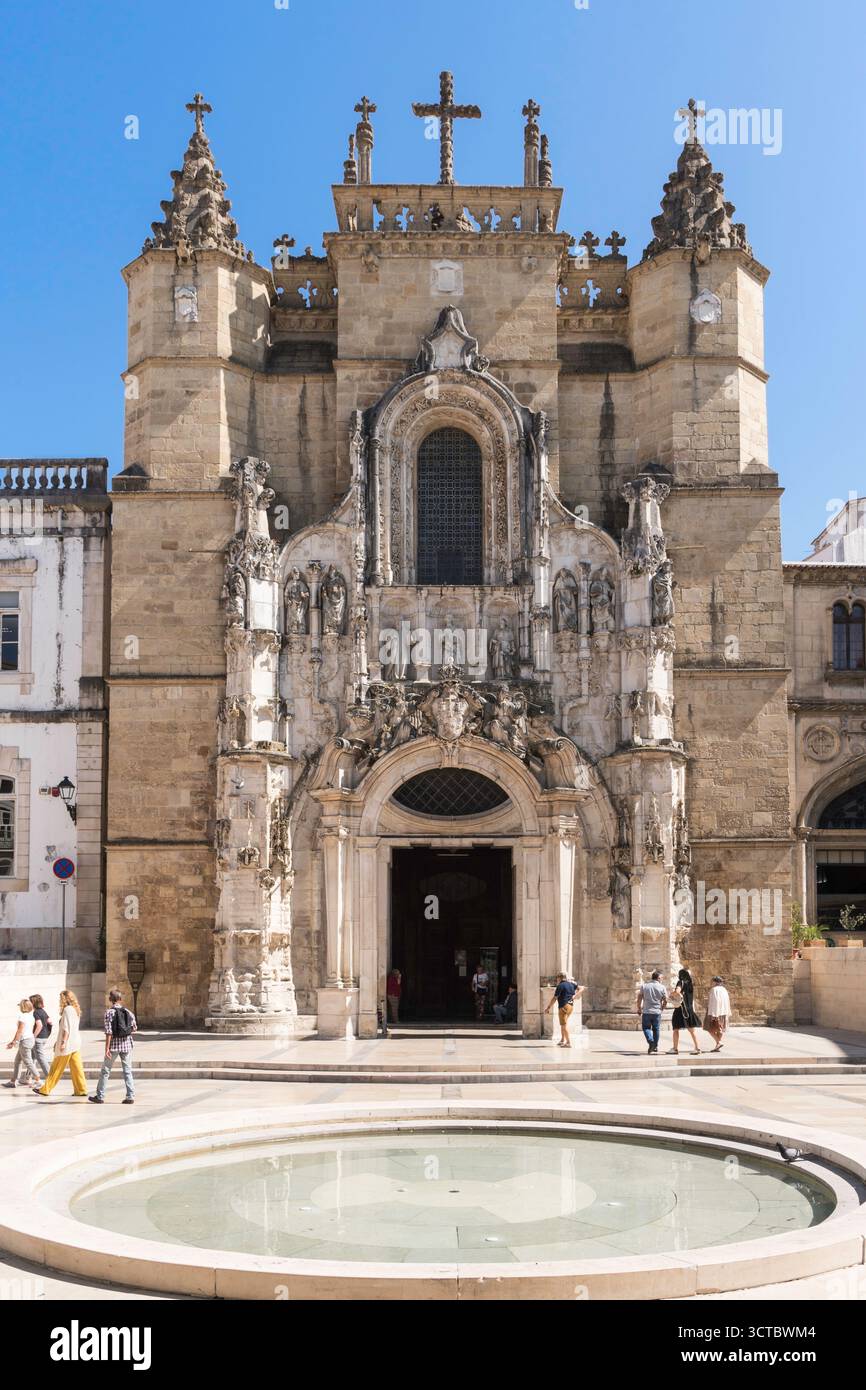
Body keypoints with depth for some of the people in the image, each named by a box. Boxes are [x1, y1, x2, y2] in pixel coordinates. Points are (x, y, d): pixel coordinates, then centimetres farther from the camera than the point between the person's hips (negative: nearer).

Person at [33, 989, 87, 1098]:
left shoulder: (67, 1009, -12)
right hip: (76, 1043, 8)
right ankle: (81, 1090, 3)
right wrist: (58, 1042, 25)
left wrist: (63, 1042, -20)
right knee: (76, 1067, 6)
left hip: (67, 1044, -8)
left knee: (56, 1068, 1)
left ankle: (45, 1089, 9)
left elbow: (66, 1028, -18)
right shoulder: (76, 1010, 15)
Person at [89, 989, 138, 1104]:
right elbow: (134, 1028, 8)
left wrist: (107, 1048, -13)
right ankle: (130, 1097, 2)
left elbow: (109, 1032, -14)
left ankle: (100, 1096, 15)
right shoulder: (128, 1012, 3)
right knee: (127, 1071, 8)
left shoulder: (109, 1012, -9)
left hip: (114, 1045, -3)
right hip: (127, 1045, 3)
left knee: (105, 1071, 9)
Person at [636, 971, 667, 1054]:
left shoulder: (644, 986, 1)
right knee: (656, 1029, 15)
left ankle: (650, 1041, -13)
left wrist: (639, 1009, 13)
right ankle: (655, 1046, 22)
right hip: (657, 1012, 0)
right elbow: (665, 1000, -1)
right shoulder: (662, 987, -2)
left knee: (646, 1027, 10)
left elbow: (639, 998, 1)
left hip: (646, 1012, 0)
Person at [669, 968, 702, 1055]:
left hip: (680, 1008, -6)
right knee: (691, 1029, 10)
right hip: (690, 1009, 6)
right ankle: (697, 1047, 4)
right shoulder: (690, 983, 12)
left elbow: (677, 991, -26)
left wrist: (672, 992, -10)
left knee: (676, 1029, 3)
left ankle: (675, 1048, 1)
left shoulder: (681, 982, -9)